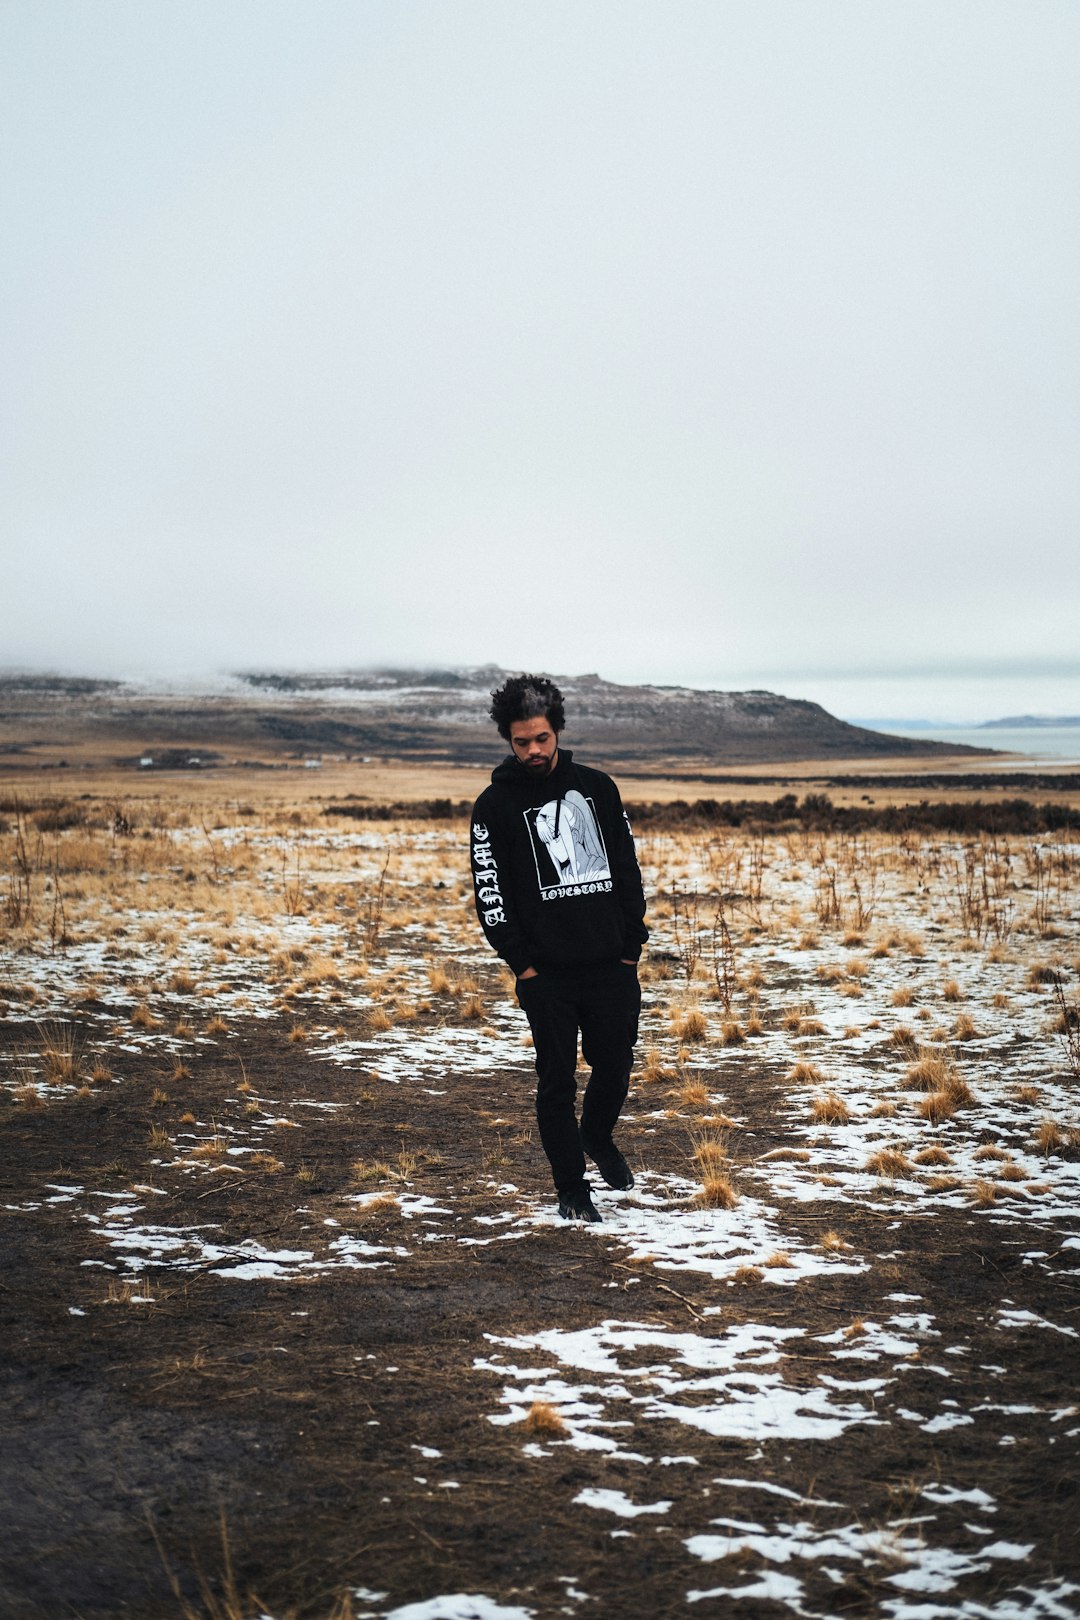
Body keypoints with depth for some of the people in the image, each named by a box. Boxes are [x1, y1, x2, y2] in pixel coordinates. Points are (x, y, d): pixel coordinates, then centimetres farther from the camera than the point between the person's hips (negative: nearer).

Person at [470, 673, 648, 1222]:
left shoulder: (597, 787, 8)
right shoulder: (496, 804, -2)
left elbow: (627, 867, 11)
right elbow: (489, 889, -4)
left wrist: (632, 944, 5)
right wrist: (520, 961, -9)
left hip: (611, 966, 3)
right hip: (546, 972, -2)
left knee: (615, 1066, 8)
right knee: (557, 1082, 3)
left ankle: (597, 1136, 38)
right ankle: (571, 1188, 17)